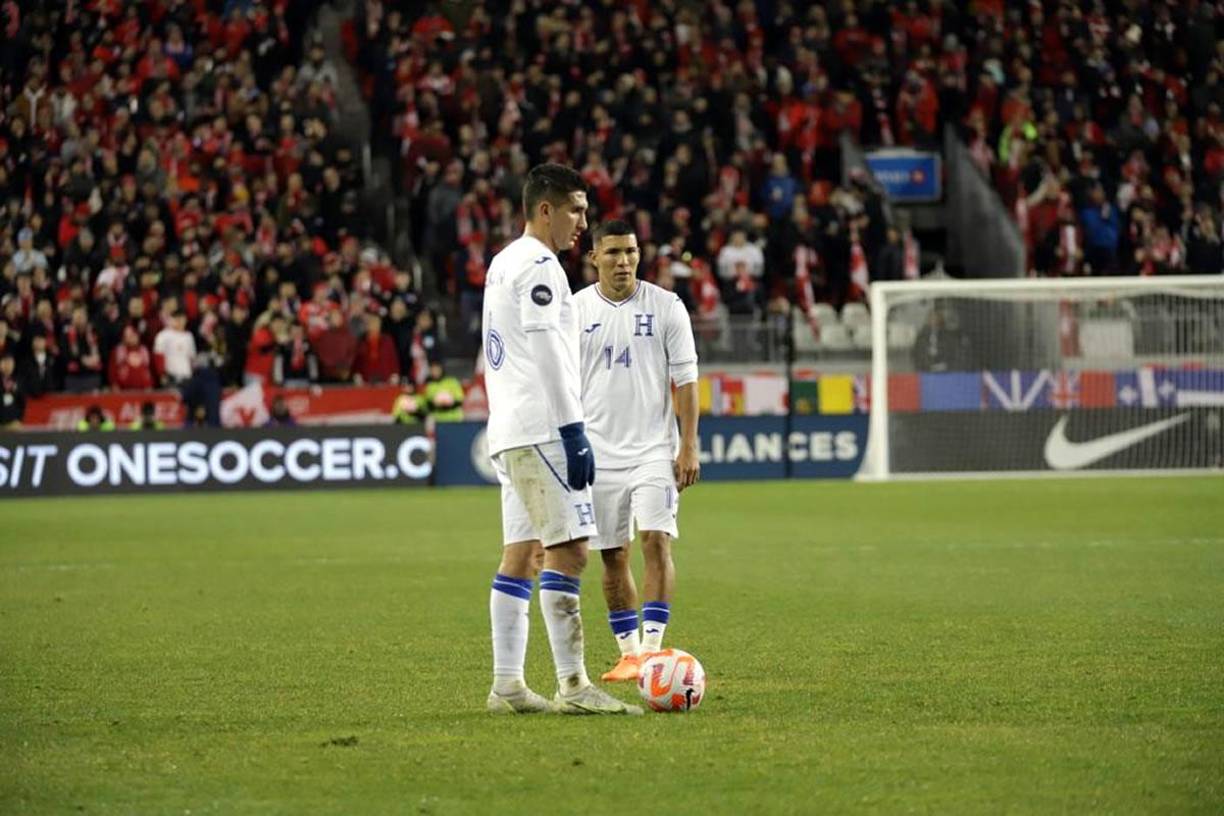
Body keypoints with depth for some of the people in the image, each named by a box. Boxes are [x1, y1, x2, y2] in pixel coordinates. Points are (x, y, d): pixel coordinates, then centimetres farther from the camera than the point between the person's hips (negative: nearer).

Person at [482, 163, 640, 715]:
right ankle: (572, 686, -14)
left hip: (509, 432, 10)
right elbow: (548, 353, -17)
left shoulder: (503, 264, 21)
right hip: (540, 429, -10)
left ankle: (506, 685, 7)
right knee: (566, 551, -11)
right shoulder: (538, 265, -10)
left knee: (521, 554, 9)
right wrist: (574, 430, -18)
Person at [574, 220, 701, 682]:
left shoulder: (666, 306, 0)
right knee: (612, 555, 5)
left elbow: (685, 379, 1)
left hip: (654, 448, -2)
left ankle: (652, 646, -16)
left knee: (656, 539, -16)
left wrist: (689, 447, -6)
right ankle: (628, 652, 15)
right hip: (598, 450, 2)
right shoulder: (575, 310, 3)